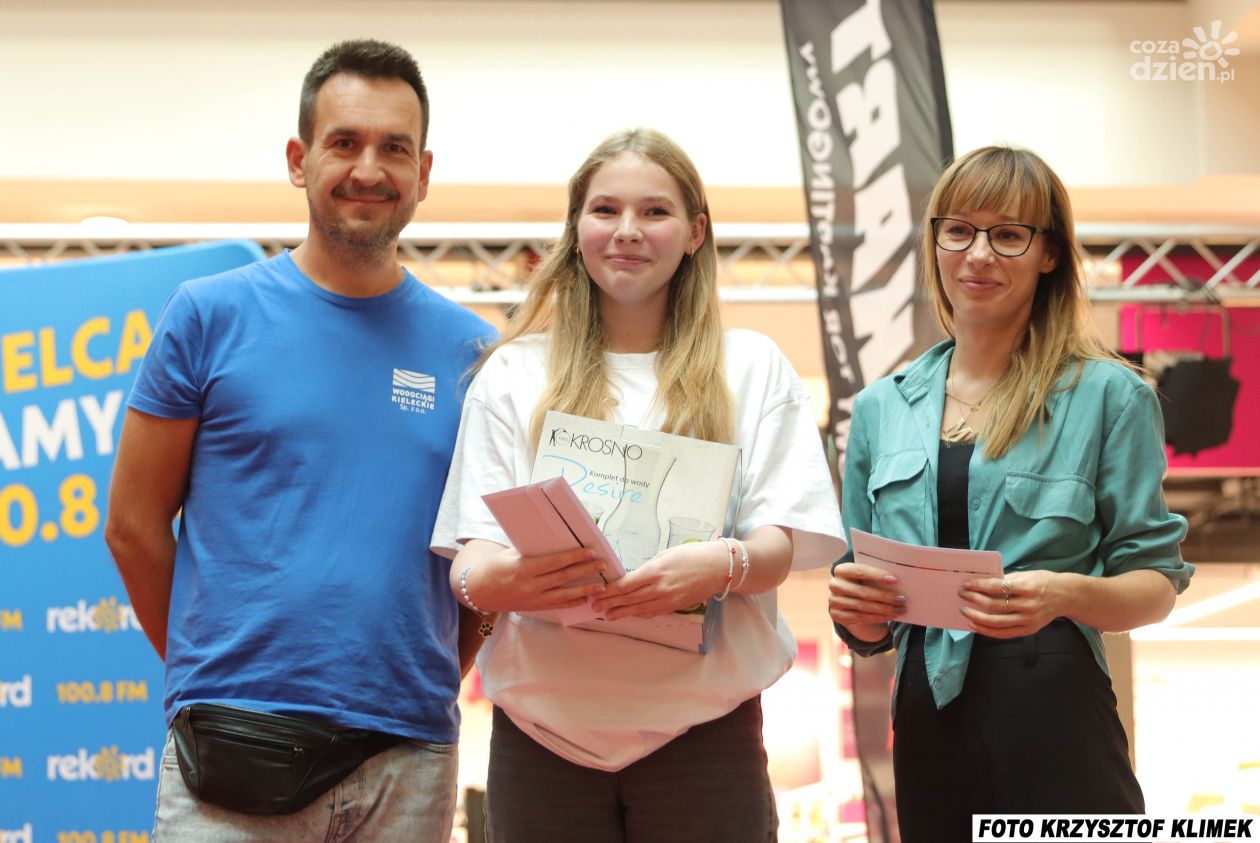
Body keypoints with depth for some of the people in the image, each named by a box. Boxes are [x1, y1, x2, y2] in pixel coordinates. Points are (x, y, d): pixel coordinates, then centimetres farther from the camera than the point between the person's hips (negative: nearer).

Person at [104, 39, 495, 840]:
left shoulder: (470, 349, 6)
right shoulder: (210, 315, 0)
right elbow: (134, 524, 3)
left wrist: (431, 686, 5)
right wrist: (211, 674, 4)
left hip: (410, 757, 2)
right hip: (234, 746, -2)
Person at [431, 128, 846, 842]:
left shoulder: (753, 367, 8)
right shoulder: (515, 373, 10)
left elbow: (783, 543, 0)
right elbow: (473, 549, 3)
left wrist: (724, 565, -23)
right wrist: (489, 580, -21)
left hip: (702, 725, 0)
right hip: (544, 728, 1)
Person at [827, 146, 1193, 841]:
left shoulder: (1110, 396, 0)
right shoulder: (880, 409, 11)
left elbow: (1155, 584, -1)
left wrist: (1065, 595, -20)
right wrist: (857, 615, -7)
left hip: (1055, 727, -4)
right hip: (927, 728, 4)